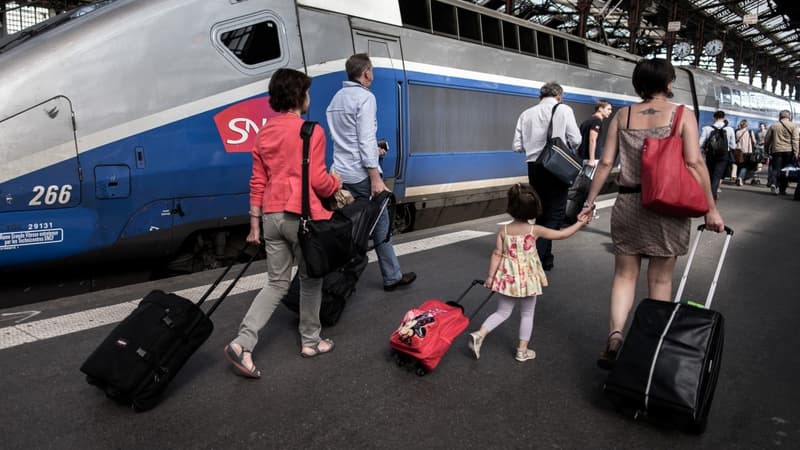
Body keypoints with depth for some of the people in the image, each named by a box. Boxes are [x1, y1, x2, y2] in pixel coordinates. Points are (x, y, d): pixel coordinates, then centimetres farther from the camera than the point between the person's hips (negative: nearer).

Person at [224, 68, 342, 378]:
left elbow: (258, 181, 10)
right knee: (310, 279, 14)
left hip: (272, 215, 6)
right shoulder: (312, 131, -10)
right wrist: (337, 184, 11)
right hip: (302, 215, -6)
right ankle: (311, 341, 27)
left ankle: (242, 344, 1)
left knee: (277, 283, 12)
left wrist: (255, 223, 14)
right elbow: (318, 181, -11)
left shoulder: (265, 132, 9)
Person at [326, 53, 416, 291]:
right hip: (361, 175, -8)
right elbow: (366, 139, -18)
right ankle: (392, 277, 13)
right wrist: (375, 178, -18)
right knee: (381, 225, 3)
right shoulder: (365, 97, -10)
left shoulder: (336, 99, 15)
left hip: (341, 173, 8)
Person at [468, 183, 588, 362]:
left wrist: (490, 276, 0)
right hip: (528, 278, -2)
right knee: (527, 314, 15)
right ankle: (522, 350, 21)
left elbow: (497, 254, -7)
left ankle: (479, 335, 0)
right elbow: (562, 234, -3)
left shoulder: (503, 230, -8)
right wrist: (579, 224, 10)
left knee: (502, 312, 15)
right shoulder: (535, 230, -11)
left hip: (508, 278, 2)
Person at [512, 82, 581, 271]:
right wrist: (562, 142, 12)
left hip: (534, 166, 4)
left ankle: (545, 258, 25)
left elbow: (517, 146, 2)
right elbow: (576, 141, -9)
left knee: (541, 212, 17)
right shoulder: (564, 110, -4)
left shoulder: (527, 114, 4)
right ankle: (536, 258, -10)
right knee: (555, 214, 2)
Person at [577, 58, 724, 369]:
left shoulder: (622, 116, 5)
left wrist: (590, 201, 10)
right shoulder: (682, 115, -2)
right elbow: (695, 162, -10)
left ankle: (615, 334, -9)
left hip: (629, 204, 2)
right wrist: (710, 208, -6)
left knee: (625, 275, 10)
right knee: (660, 279, 11)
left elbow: (605, 163, 2)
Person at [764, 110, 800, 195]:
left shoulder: (773, 126, 10)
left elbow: (767, 140, 12)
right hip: (788, 151, -1)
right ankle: (782, 189, 10)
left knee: (775, 169, 1)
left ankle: (773, 183, -25)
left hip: (776, 151, 1)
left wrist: (767, 151, 22)